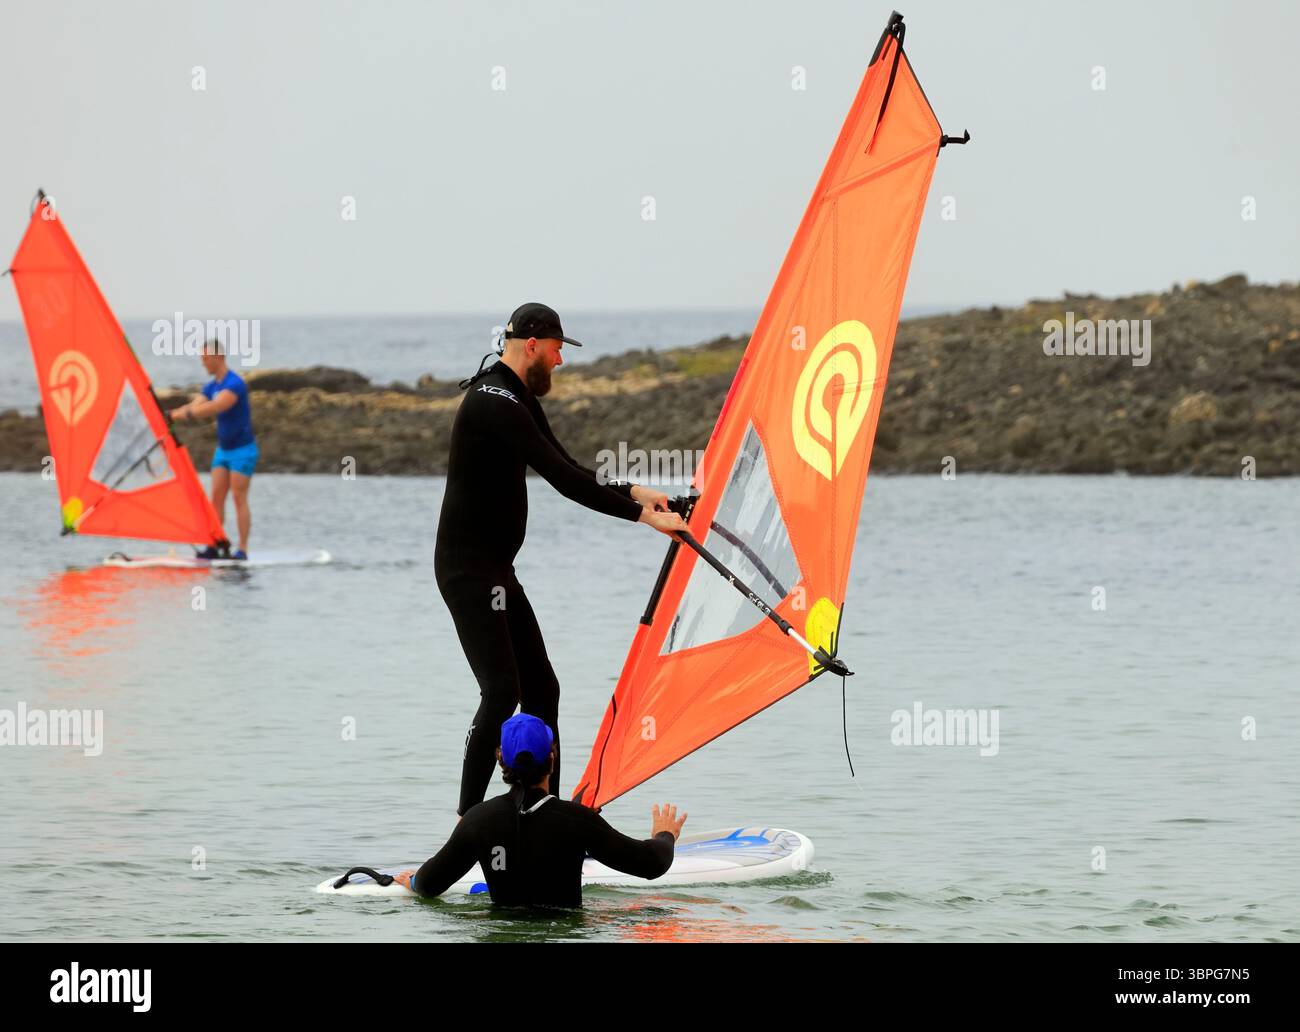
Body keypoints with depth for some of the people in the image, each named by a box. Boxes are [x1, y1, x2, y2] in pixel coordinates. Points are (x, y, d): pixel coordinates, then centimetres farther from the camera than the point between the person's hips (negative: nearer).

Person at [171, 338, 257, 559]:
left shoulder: (235, 384, -18)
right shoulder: (211, 386, 10)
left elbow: (214, 407, -31)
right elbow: (194, 407, 2)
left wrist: (184, 413, -34)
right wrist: (171, 415, -15)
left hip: (242, 449, -8)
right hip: (223, 449, 8)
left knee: (239, 498, -9)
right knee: (217, 497, 1)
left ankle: (243, 549, -8)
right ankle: (213, 547, 1)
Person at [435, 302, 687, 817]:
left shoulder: (520, 398, 15)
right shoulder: (495, 403, -20)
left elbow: (569, 469, 20)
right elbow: (562, 479, -24)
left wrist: (633, 492, 5)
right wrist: (641, 514, -21)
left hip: (497, 569, 11)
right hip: (467, 568, -11)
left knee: (541, 688, 10)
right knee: (502, 690, -18)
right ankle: (467, 820, -17)